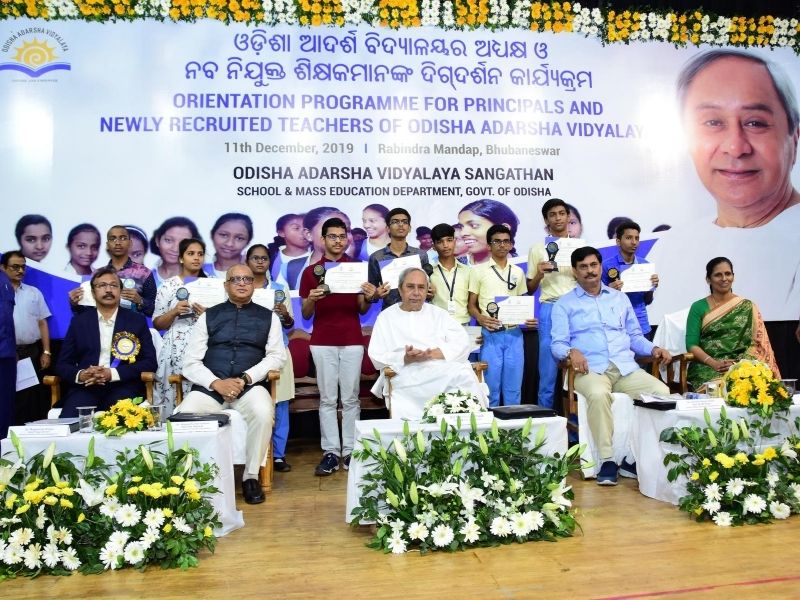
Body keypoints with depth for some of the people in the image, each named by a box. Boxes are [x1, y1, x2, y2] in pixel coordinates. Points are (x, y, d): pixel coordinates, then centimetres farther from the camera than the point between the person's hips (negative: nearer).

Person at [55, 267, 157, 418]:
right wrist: (80, 375, -11)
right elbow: (62, 364, 13)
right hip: (85, 387, 2)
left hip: (123, 387, -1)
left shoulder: (137, 320, 10)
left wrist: (112, 374, -12)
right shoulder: (79, 321, 15)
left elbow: (150, 361, 2)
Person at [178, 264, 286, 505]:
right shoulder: (208, 316, 14)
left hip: (250, 386, -1)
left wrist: (245, 378, -12)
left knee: (263, 413, -33)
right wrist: (216, 383, -12)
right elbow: (191, 362, 7)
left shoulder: (268, 317, 15)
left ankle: (251, 476, -13)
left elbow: (277, 356, 3)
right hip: (209, 386, 1)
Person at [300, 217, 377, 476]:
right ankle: (330, 452, 7)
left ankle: (350, 451, 11)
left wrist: (368, 297, -14)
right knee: (327, 399, 2)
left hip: (352, 341, 1)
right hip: (322, 342, 0)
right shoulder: (311, 271, 5)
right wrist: (311, 299, -17)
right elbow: (305, 314, 4)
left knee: (351, 398, 3)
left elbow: (362, 310, 7)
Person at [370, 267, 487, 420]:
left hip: (445, 370, 3)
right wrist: (406, 358, -14)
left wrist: (432, 353, -11)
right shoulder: (386, 317, 16)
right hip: (407, 376, -2)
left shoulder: (438, 313, 21)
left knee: (464, 376, -30)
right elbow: (377, 357, 6)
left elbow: (463, 343, 6)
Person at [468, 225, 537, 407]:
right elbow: (471, 304, 3)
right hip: (491, 335, -3)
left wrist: (529, 319, -2)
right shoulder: (478, 270, 2)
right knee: (491, 386, 0)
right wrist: (481, 319, -17)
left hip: (514, 335, 3)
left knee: (514, 387, 7)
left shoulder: (518, 272, 14)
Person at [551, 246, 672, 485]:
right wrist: (571, 352, -19)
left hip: (626, 368, 4)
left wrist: (653, 349, 5)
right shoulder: (565, 304, 12)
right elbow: (557, 344, 4)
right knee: (599, 394, -38)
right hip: (590, 369, -4)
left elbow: (635, 335, 25)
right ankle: (607, 461, -26)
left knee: (662, 392, -24)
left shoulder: (620, 298, 24)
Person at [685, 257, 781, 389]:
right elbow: (692, 344, 0)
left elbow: (757, 343, 3)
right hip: (707, 368, -1)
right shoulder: (698, 307, 7)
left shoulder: (748, 307, 11)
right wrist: (713, 363, -16)